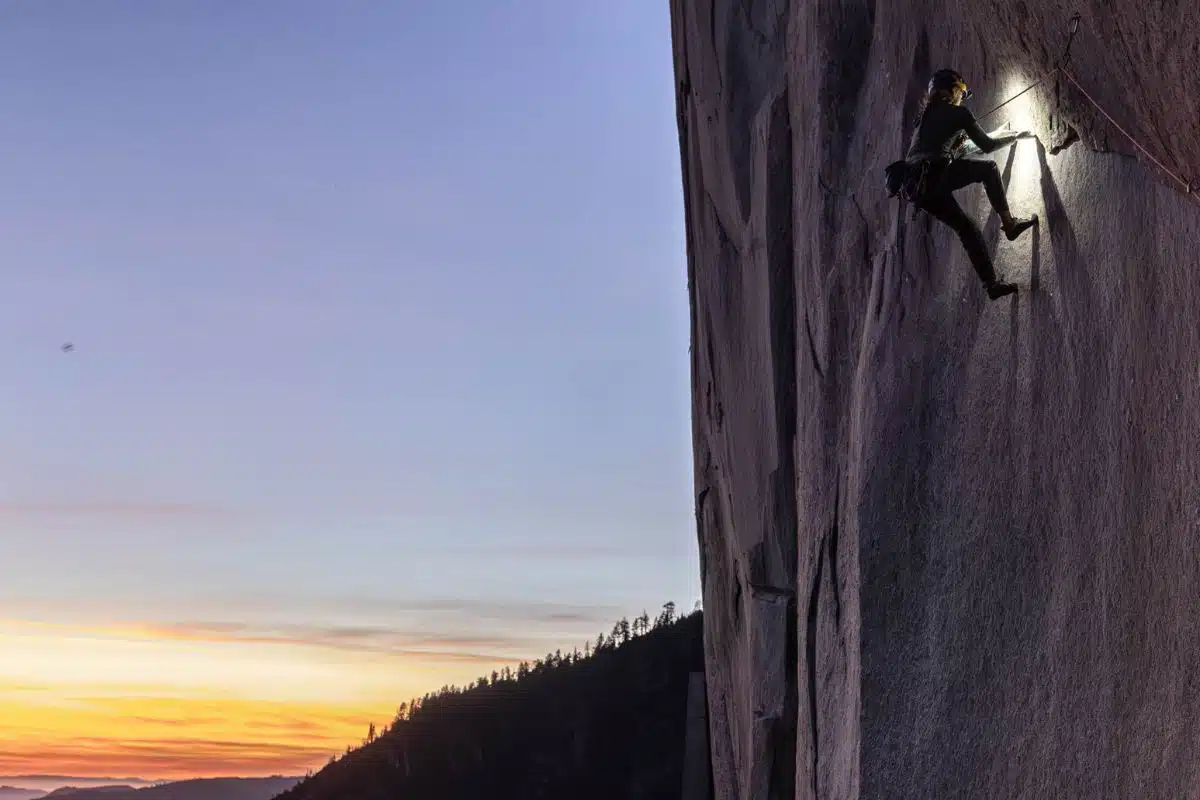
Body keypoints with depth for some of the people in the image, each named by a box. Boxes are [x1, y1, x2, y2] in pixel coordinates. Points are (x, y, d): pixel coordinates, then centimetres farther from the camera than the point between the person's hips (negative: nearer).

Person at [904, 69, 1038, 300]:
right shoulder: (958, 113, 7)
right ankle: (1009, 223, 11)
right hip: (936, 175, -7)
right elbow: (986, 145, 11)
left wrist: (961, 143, 48)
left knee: (966, 226, 15)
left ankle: (992, 283, 13)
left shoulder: (926, 115, 27)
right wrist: (1016, 136, 25)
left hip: (917, 189, 7)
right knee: (988, 168, 15)